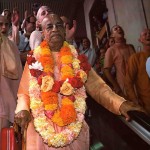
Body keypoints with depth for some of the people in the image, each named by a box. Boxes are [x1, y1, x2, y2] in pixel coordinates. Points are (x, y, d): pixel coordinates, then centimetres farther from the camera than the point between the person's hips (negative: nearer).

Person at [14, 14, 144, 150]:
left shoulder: (76, 58, 3)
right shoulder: (34, 59, 2)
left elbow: (97, 86, -4)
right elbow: (24, 93, 4)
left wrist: (120, 103, -19)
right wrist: (23, 109, -17)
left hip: (74, 130, 1)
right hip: (43, 130, 0)